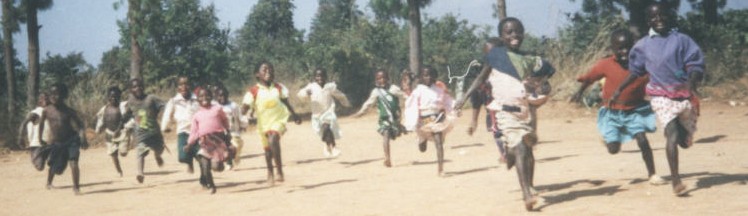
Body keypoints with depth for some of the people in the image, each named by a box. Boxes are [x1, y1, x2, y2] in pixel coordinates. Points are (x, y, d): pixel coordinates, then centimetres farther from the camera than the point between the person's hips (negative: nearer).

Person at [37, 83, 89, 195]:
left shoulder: (69, 111, -10)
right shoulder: (47, 110, -5)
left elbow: (80, 125, -8)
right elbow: (41, 123, 12)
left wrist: (83, 139, -22)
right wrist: (40, 139, 16)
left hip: (71, 140, -2)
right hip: (56, 143, 2)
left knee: (73, 163, -17)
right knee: (54, 166, 14)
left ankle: (76, 187, 0)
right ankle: (49, 182, 47)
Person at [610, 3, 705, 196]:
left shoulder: (681, 40, 1)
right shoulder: (643, 45, 6)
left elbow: (696, 66, -4)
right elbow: (635, 71, 17)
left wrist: (692, 83, -23)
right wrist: (619, 90, 13)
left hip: (684, 94, 1)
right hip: (661, 95, -1)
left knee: (685, 140, 9)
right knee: (672, 134, -20)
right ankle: (675, 180, -22)